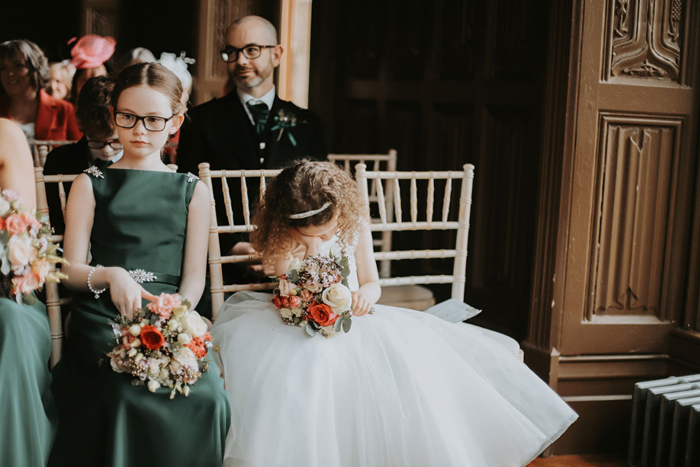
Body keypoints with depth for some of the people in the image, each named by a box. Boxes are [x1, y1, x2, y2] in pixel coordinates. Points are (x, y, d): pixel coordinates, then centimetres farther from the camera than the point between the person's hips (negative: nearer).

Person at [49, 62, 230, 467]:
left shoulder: (193, 190, 17)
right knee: (128, 392, -32)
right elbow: (72, 270, 8)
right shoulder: (91, 184, 15)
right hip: (103, 317, -1)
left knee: (206, 395, -28)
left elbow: (194, 277, 8)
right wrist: (112, 276, -15)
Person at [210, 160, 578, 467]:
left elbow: (371, 281, 9)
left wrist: (366, 294, -16)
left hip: (354, 320, 2)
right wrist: (312, 250, -23)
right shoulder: (282, 241, -8)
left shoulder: (355, 225, 0)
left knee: (409, 358, -24)